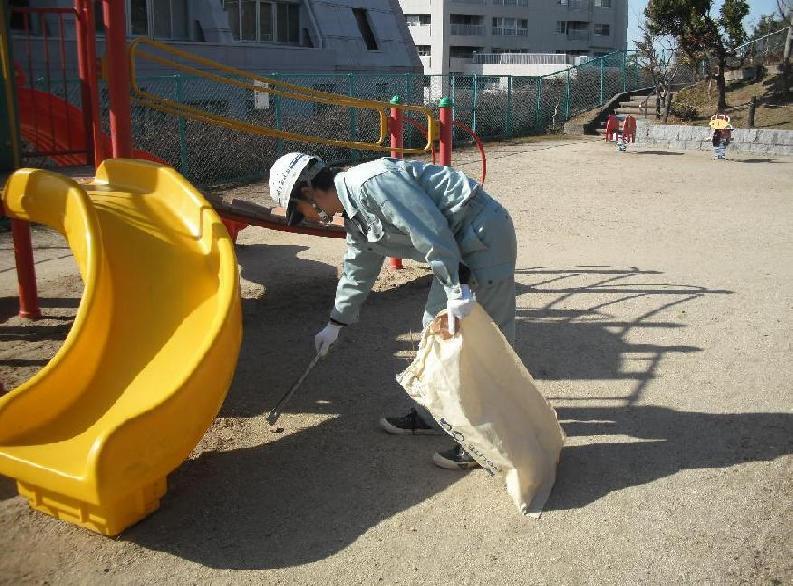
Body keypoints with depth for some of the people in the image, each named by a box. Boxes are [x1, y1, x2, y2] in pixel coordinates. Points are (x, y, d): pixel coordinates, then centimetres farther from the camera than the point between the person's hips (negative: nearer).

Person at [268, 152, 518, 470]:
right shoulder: (356, 216, 12)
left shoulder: (370, 183, -21)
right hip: (460, 240, 10)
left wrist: (457, 292, -25)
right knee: (436, 326, 17)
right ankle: (431, 415, 31)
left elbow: (431, 232, -26)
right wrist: (335, 324, 35)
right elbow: (358, 270, 26)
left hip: (484, 233, -10)